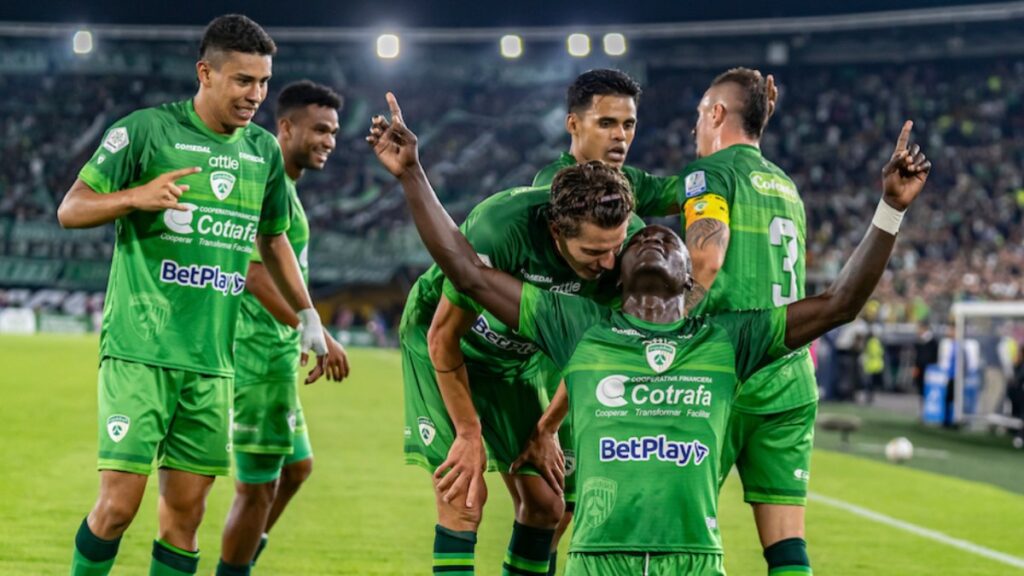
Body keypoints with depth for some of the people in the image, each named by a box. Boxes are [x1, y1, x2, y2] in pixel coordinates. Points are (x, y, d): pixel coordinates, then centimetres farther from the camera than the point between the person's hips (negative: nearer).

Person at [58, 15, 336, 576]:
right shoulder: (146, 129, -4)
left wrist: (306, 313, 28)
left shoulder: (264, 150, 12)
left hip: (213, 359, 5)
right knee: (119, 503, -10)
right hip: (139, 352, -5)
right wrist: (137, 197, -20)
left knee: (185, 514, 4)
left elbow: (272, 239, 27)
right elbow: (70, 210, -3)